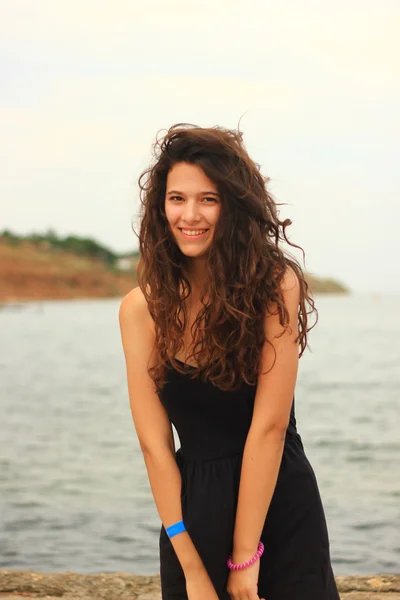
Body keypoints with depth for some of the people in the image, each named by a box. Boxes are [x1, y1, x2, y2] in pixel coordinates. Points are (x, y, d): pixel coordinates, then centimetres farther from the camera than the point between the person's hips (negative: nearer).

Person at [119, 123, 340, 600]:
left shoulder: (275, 286, -14)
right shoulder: (142, 309, -7)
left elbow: (269, 426, -16)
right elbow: (154, 442, -9)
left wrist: (245, 557, -16)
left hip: (282, 507, -2)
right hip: (193, 510, 2)